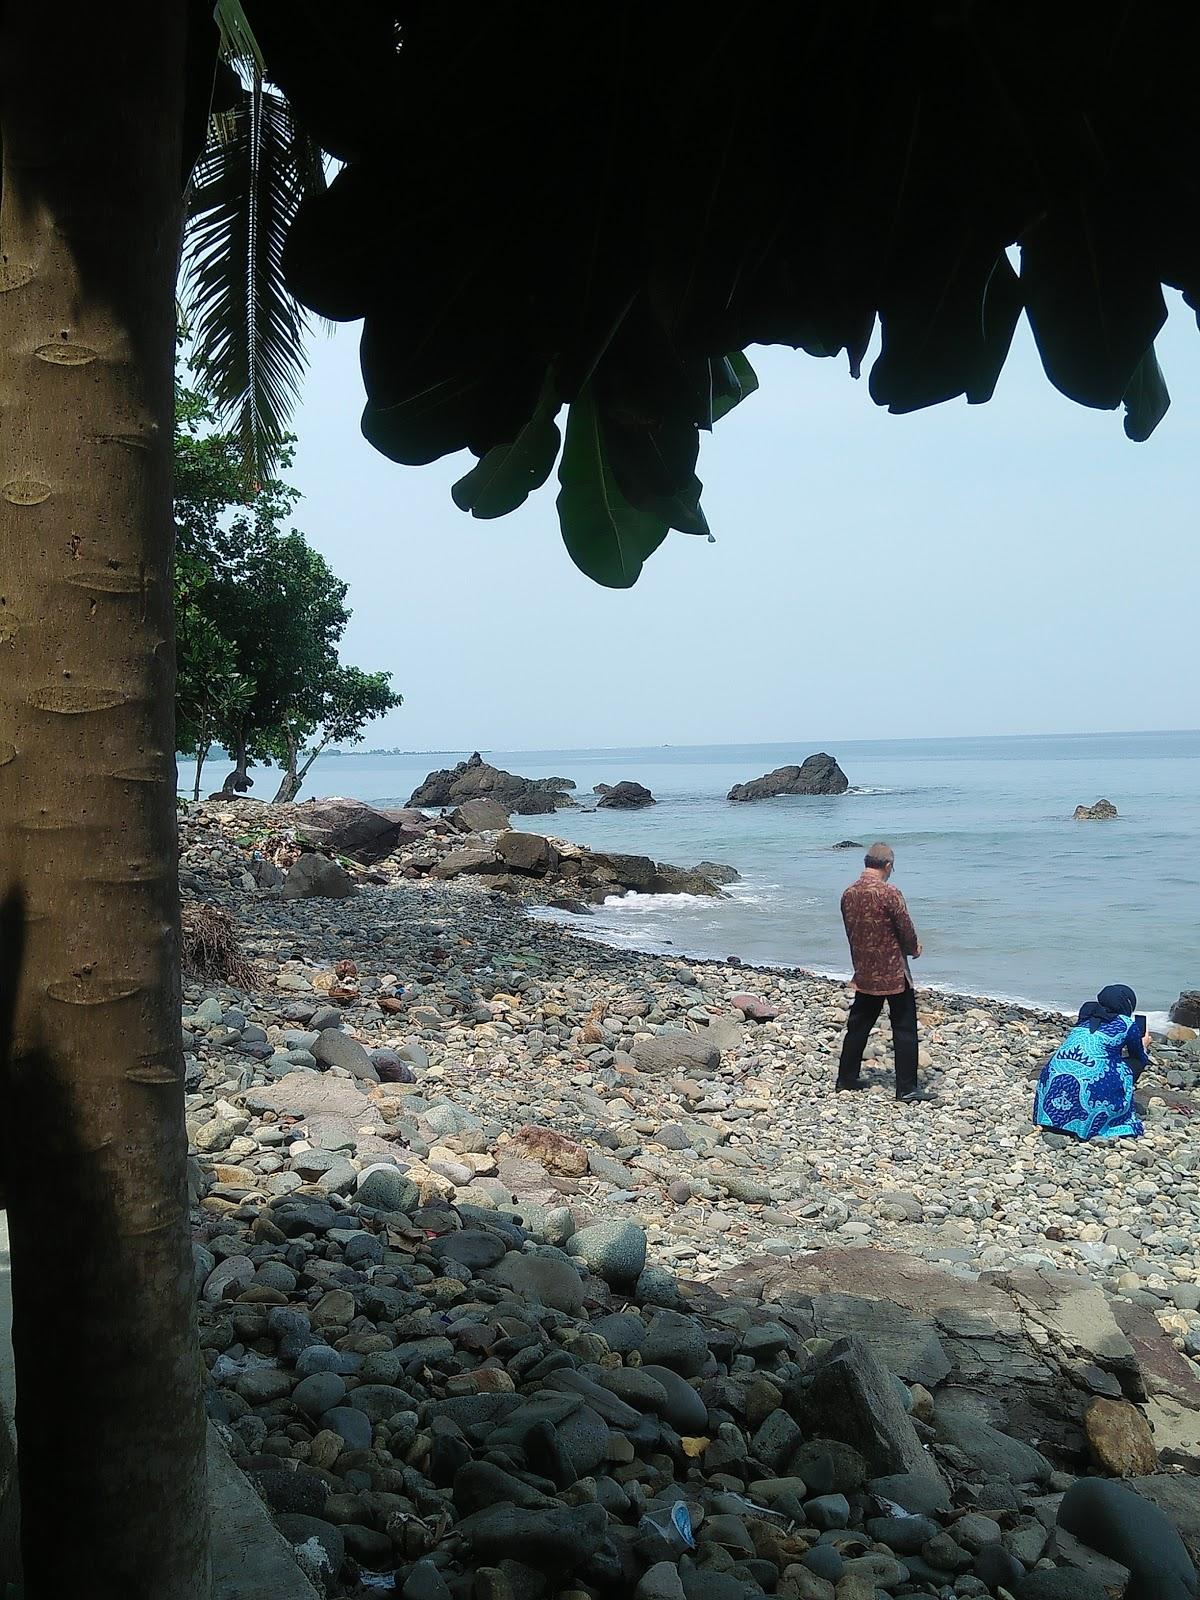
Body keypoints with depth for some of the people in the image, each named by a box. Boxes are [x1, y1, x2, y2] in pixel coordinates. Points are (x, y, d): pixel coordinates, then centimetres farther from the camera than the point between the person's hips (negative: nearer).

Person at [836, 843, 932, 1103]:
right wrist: (913, 948, 9)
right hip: (893, 974, -6)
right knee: (904, 1029, 2)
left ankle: (846, 1077, 24)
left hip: (863, 973, 6)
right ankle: (906, 1089, 3)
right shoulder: (888, 894, -19)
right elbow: (906, 930, -13)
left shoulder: (848, 894, 1)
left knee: (859, 1025, 17)